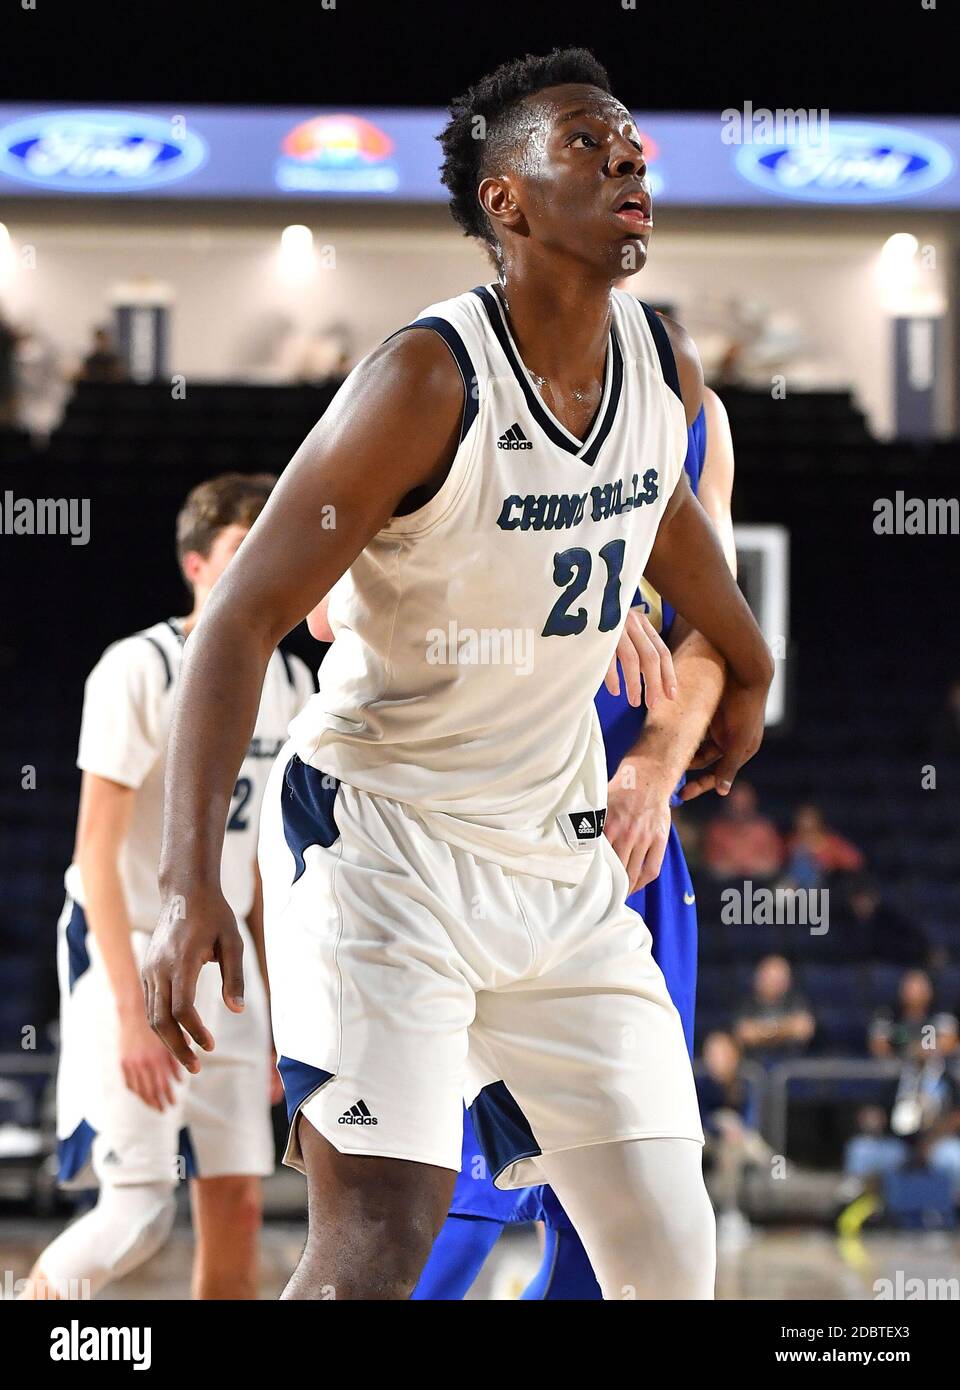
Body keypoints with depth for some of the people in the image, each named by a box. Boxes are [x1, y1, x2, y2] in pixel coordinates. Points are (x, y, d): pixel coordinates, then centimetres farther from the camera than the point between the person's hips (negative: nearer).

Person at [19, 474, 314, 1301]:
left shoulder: (289, 683, 7)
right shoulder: (140, 670, -14)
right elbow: (97, 850, -18)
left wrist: (277, 1013, 14)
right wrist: (133, 1013, -25)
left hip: (221, 960, 7)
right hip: (129, 952, -7)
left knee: (238, 1207, 3)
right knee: (140, 1209, -14)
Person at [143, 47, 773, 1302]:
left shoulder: (665, 368, 1)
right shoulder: (430, 382, -20)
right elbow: (244, 619, -21)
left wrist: (747, 667, 43)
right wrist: (191, 882, -32)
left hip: (564, 862, 7)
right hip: (381, 837, -6)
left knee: (670, 1257, 1)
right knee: (379, 1238, -19)